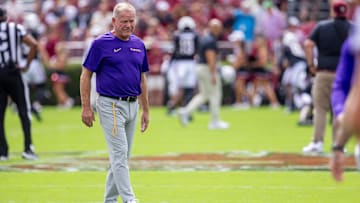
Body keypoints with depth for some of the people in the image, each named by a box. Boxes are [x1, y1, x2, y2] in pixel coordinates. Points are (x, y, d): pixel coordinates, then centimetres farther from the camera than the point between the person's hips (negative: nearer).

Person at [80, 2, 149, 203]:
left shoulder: (139, 45, 10)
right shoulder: (101, 44, -7)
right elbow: (86, 75, -5)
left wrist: (146, 110, 16)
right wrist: (86, 107, -10)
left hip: (132, 105, 7)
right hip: (111, 105, -7)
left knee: (123, 156, 10)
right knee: (119, 154, -11)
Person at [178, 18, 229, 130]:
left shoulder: (203, 38, 13)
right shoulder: (211, 41, -17)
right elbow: (211, 59, -23)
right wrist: (213, 75, -24)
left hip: (200, 67, 9)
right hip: (209, 69, -9)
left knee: (204, 94, 15)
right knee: (214, 95, 1)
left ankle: (186, 111, 2)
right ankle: (215, 121, 7)